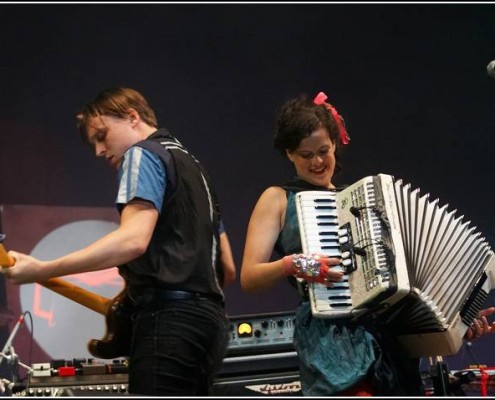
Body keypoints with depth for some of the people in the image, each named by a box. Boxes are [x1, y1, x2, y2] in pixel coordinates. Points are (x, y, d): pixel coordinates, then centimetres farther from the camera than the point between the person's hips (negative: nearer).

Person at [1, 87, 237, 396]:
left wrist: (41, 270, -21)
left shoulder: (143, 154, -2)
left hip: (171, 319, -10)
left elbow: (133, 239, -20)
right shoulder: (194, 168, 27)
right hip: (208, 319, 10)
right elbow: (228, 269, 26)